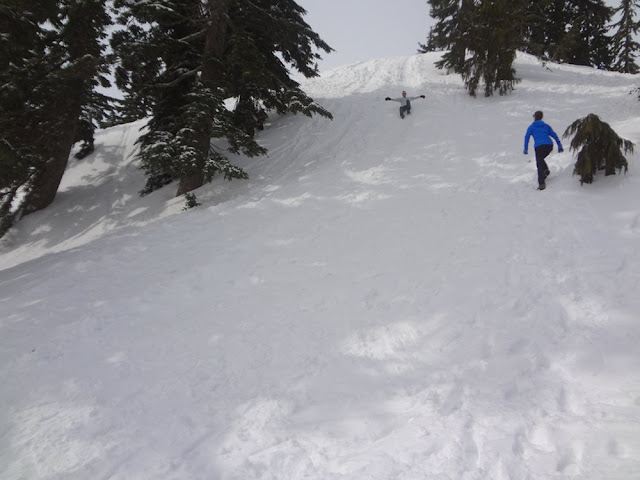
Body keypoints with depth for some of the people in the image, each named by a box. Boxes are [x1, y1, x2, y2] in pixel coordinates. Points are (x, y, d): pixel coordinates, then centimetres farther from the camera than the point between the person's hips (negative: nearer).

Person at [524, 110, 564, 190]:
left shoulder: (531, 127, 13)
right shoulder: (546, 126, 23)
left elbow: (527, 137, 3)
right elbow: (554, 135, 18)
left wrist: (526, 149, 4)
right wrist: (559, 146, 17)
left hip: (539, 146, -4)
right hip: (549, 145, 4)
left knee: (539, 164, -3)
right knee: (540, 159, 29)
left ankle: (541, 184, -13)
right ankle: (546, 170, 3)